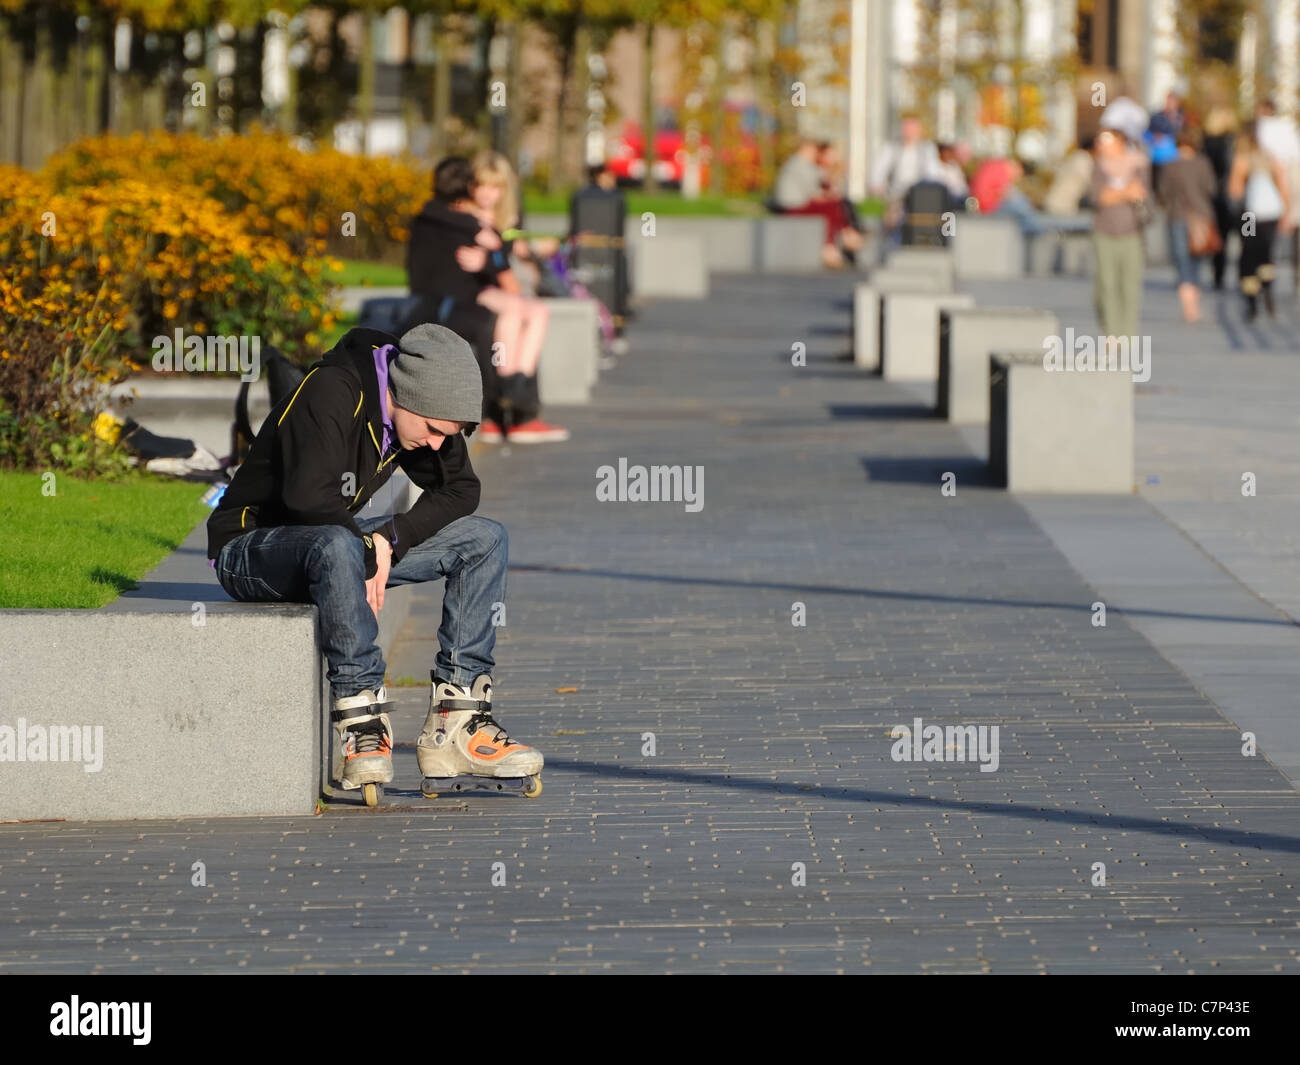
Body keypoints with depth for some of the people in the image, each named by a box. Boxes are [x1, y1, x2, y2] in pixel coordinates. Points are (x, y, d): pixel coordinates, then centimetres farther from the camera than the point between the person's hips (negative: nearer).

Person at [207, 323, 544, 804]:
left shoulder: (423, 405, -1)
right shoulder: (332, 393, -26)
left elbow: (460, 490, 1)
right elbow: (309, 496, -35)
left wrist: (391, 538, -14)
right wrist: (368, 545, -23)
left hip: (337, 535, 8)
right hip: (250, 544, -8)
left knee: (485, 539, -6)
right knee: (337, 546, -43)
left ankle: (455, 723, -14)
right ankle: (360, 724, -35)